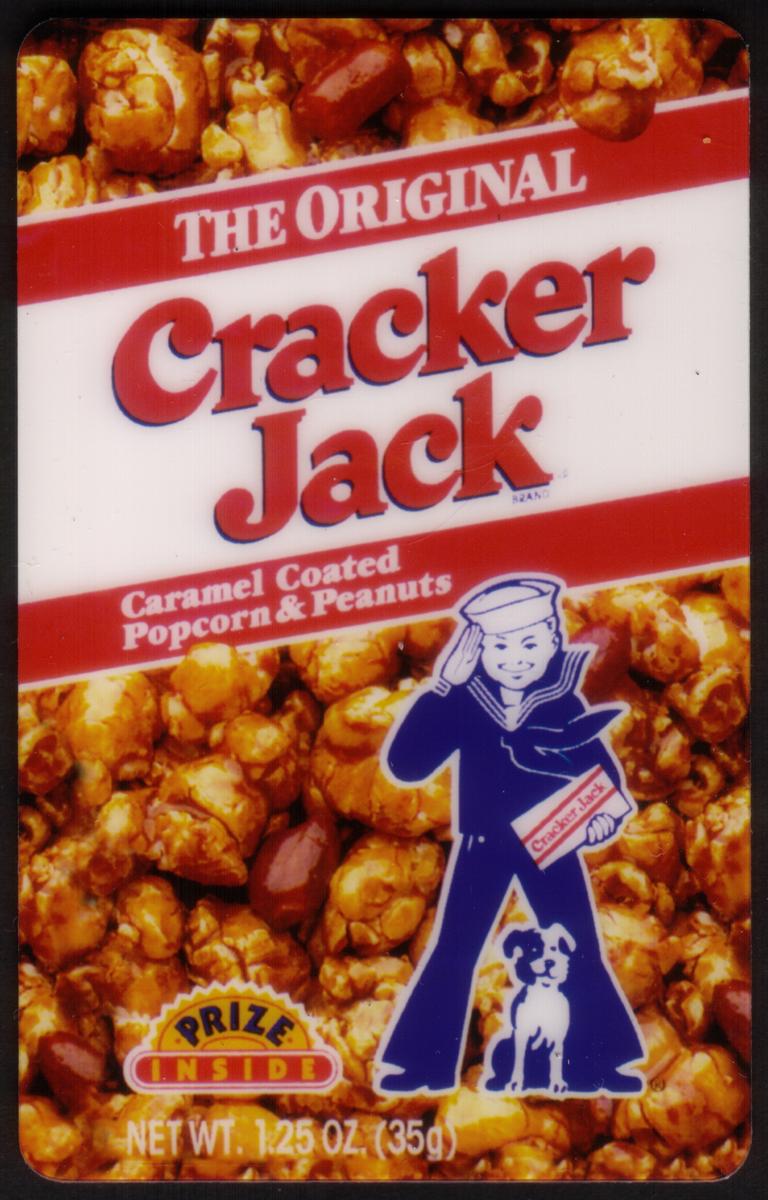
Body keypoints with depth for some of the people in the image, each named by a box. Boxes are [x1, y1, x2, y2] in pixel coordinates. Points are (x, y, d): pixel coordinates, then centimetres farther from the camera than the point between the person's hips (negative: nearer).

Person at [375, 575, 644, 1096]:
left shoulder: (565, 707, -6)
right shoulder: (463, 706, -8)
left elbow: (603, 771, 1)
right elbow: (404, 764, -16)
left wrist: (603, 816, -21)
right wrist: (438, 688, -21)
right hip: (481, 850, 0)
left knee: (581, 955, 3)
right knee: (452, 954, 3)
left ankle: (599, 1066, 15)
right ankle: (421, 1067, 13)